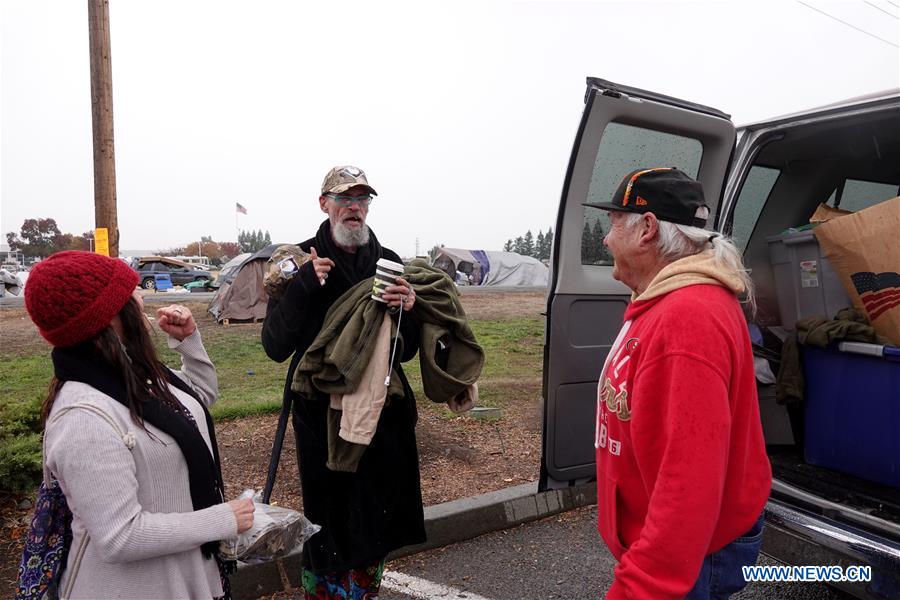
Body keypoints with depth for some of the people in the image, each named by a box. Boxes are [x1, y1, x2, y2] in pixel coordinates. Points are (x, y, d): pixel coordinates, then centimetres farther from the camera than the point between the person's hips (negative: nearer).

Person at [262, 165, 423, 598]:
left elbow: (405, 353, 4)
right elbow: (275, 347, -10)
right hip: (323, 412, -3)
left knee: (374, 520, 16)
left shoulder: (389, 263, 3)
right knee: (330, 522, 3)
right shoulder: (302, 262, -4)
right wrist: (303, 286, -20)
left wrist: (407, 310, -16)